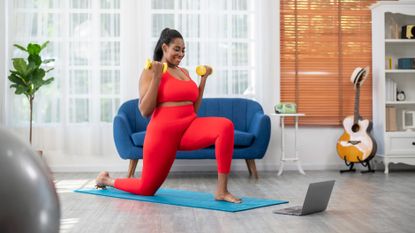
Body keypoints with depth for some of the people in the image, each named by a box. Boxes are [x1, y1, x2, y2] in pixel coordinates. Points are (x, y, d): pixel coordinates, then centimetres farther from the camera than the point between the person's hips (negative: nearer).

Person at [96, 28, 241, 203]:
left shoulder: (184, 72, 16)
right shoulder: (150, 71, -4)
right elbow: (144, 111, -12)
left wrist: (203, 78, 15)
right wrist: (156, 77, -16)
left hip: (189, 128, 5)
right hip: (164, 132, -5)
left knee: (225, 126, -26)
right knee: (146, 189, 6)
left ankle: (221, 191, -23)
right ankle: (106, 179, 37)